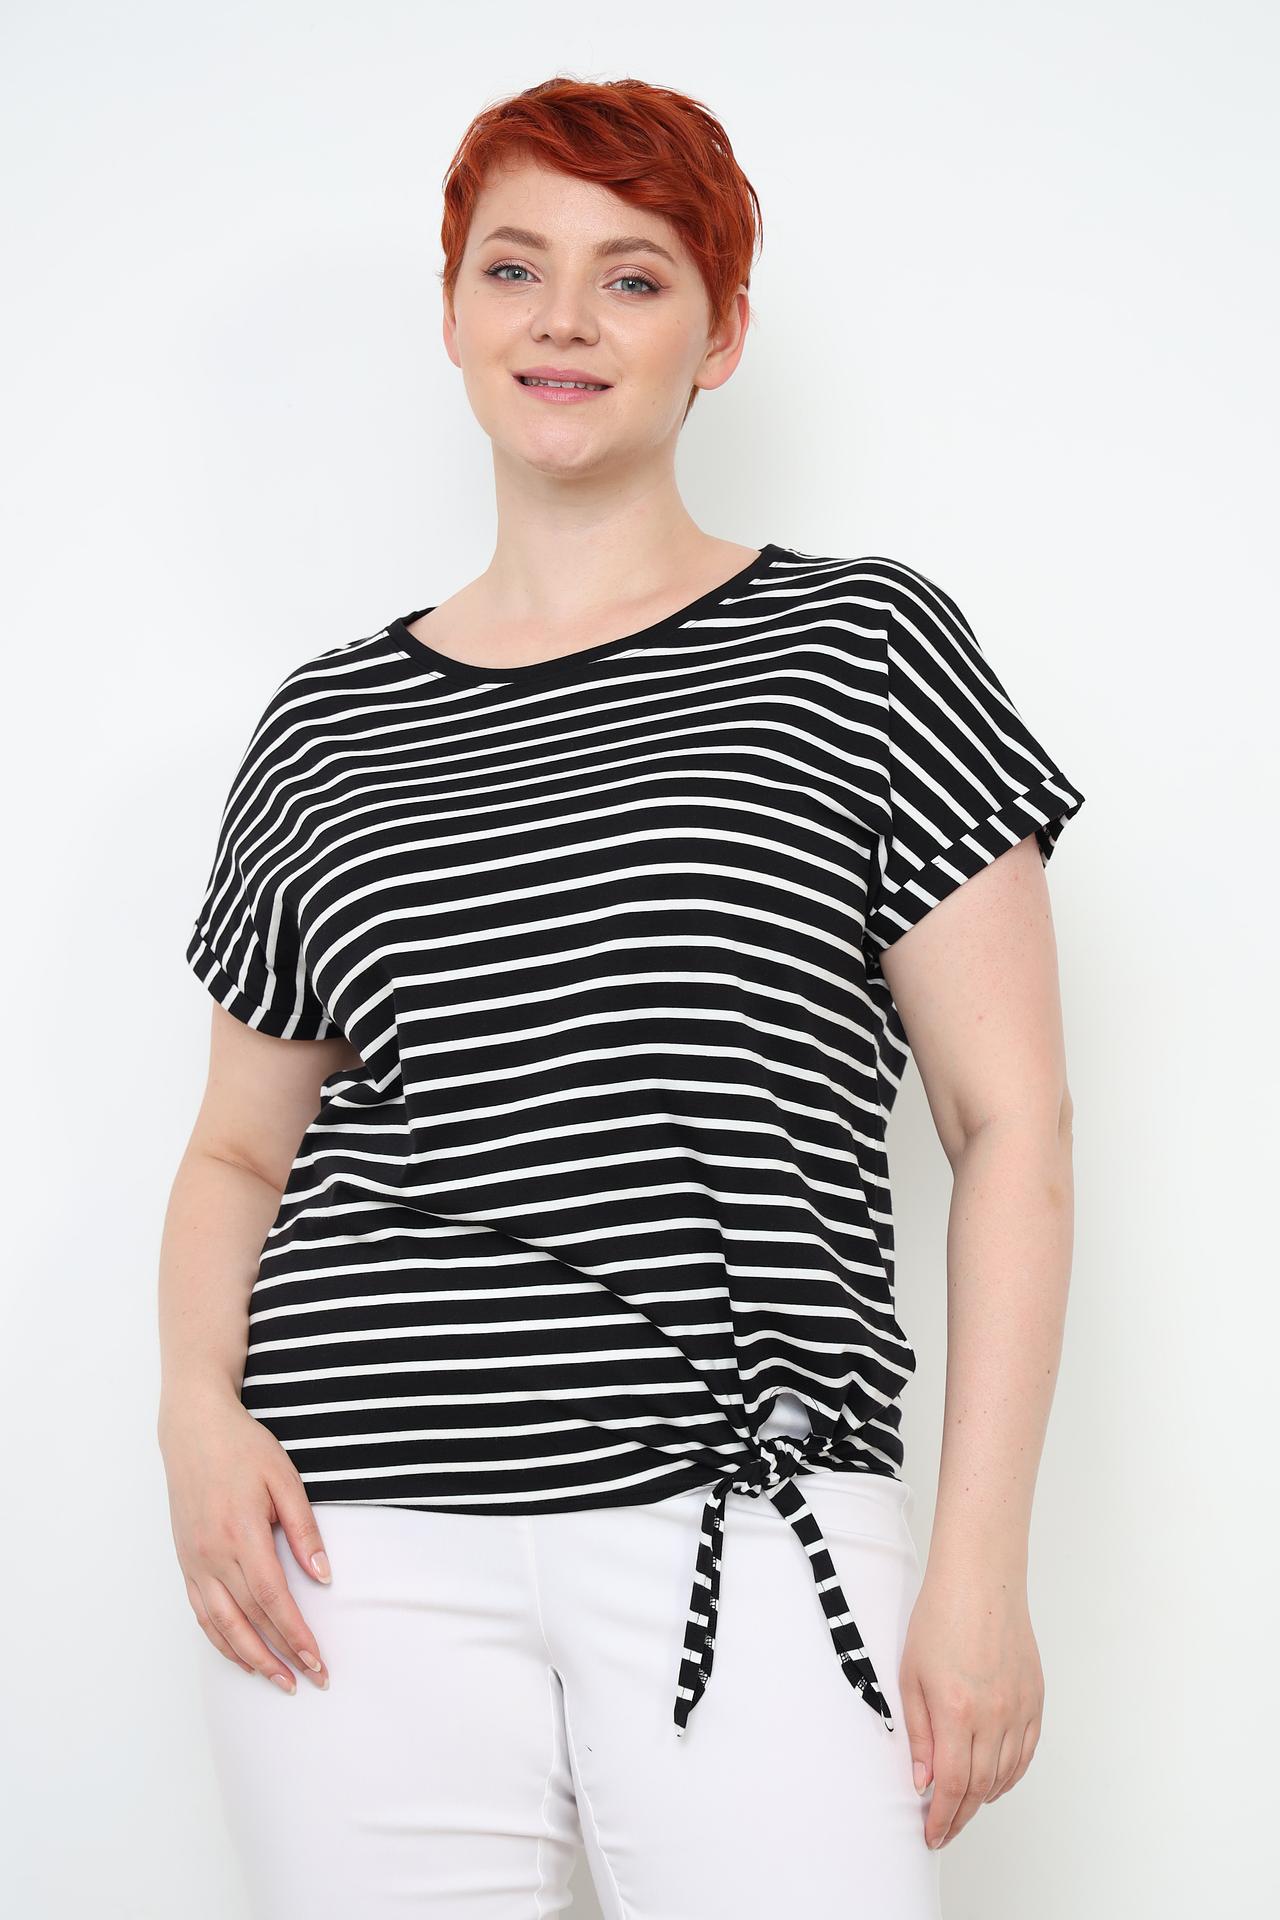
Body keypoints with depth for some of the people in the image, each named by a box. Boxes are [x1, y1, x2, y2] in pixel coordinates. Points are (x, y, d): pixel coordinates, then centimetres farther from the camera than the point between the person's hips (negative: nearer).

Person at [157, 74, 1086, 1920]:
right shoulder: (330, 724, 13)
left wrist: (982, 1557, -4)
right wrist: (201, 1409, -1)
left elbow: (1011, 1123, 2)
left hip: (748, 1531, -2)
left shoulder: (861, 645, 5)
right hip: (367, 1543, 2)